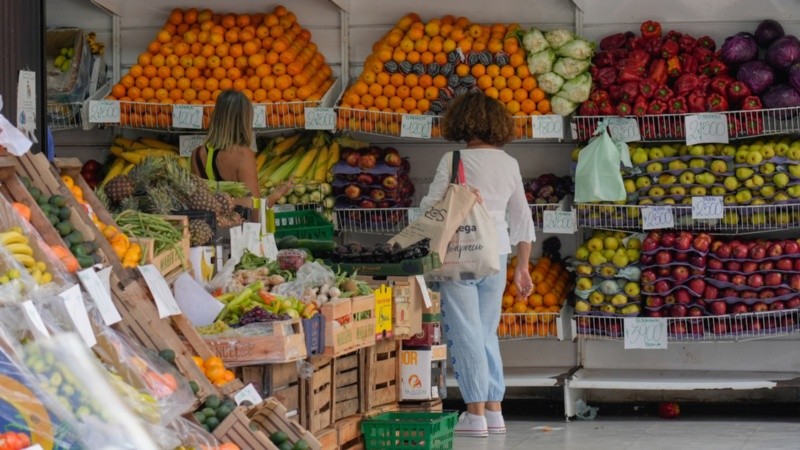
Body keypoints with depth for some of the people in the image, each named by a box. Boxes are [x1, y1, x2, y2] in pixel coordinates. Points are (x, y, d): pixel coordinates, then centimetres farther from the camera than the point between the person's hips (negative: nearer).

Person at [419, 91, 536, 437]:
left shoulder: (455, 160, -9)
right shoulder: (509, 164, 8)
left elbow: (430, 206, -11)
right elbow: (522, 218, 13)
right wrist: (523, 266, 19)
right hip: (498, 252, 5)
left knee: (465, 333, -1)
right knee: (487, 333, 14)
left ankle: (476, 414, -2)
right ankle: (495, 411, 13)